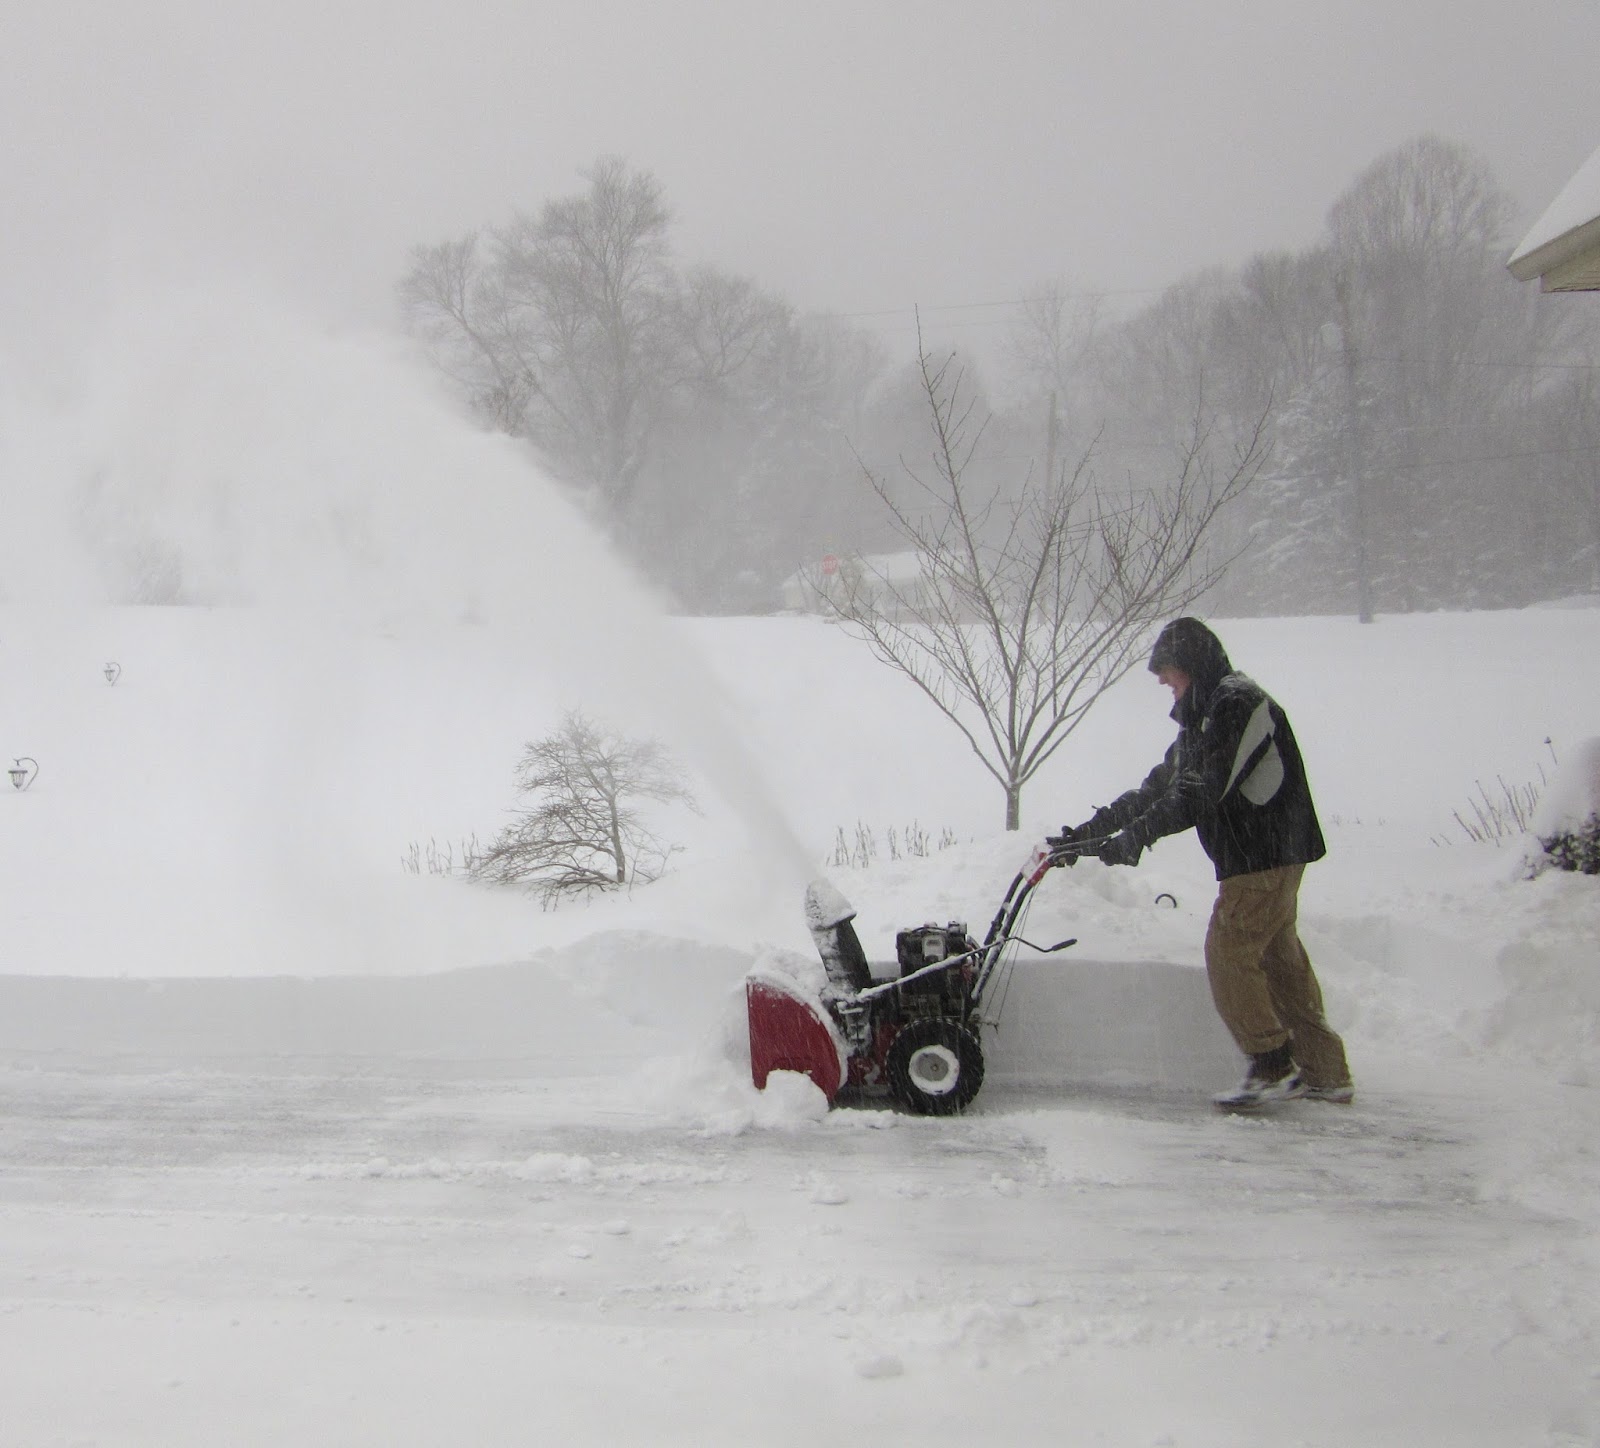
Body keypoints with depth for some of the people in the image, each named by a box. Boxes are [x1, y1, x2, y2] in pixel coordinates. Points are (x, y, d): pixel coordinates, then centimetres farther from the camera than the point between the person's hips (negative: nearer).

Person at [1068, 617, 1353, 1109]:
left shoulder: (1237, 704, -16)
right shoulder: (1205, 712, 18)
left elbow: (1198, 795, -24)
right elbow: (1161, 787, 18)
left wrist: (1133, 838, -21)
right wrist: (1093, 828, 11)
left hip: (1264, 855, -10)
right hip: (1261, 855, 10)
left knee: (1228, 953, -9)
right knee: (1280, 958, 11)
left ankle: (1273, 1067, -2)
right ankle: (1325, 1074, 16)